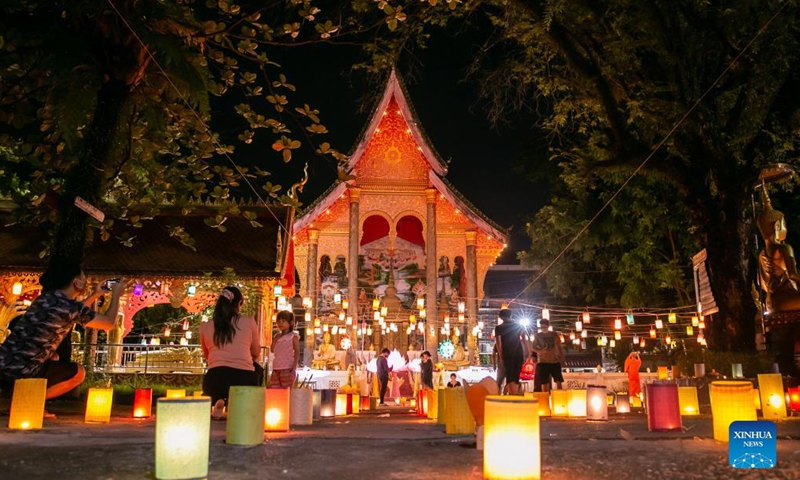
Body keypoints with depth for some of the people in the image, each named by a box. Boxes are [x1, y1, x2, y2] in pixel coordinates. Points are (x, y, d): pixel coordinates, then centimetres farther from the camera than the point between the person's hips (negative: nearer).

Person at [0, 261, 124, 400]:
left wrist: (95, 295, 38)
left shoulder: (47, 297, 11)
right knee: (78, 373, 7)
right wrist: (116, 295, 13)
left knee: (54, 357, 32)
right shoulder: (69, 305, -13)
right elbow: (108, 323, -1)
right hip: (18, 373, -8)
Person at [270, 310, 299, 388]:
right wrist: (277, 336, 6)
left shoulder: (293, 336, -1)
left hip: (288, 369, -6)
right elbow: (273, 349, 7)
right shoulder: (278, 336, 17)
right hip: (276, 369, 6)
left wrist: (294, 367, -17)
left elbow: (297, 352, -6)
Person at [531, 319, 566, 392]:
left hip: (555, 360, 2)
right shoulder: (538, 335, 2)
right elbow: (533, 348, 1)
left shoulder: (554, 334, 6)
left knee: (558, 380, -1)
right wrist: (540, 351, -19)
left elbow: (559, 347, 12)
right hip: (543, 361, -2)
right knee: (544, 382, -3)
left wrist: (562, 358, 6)